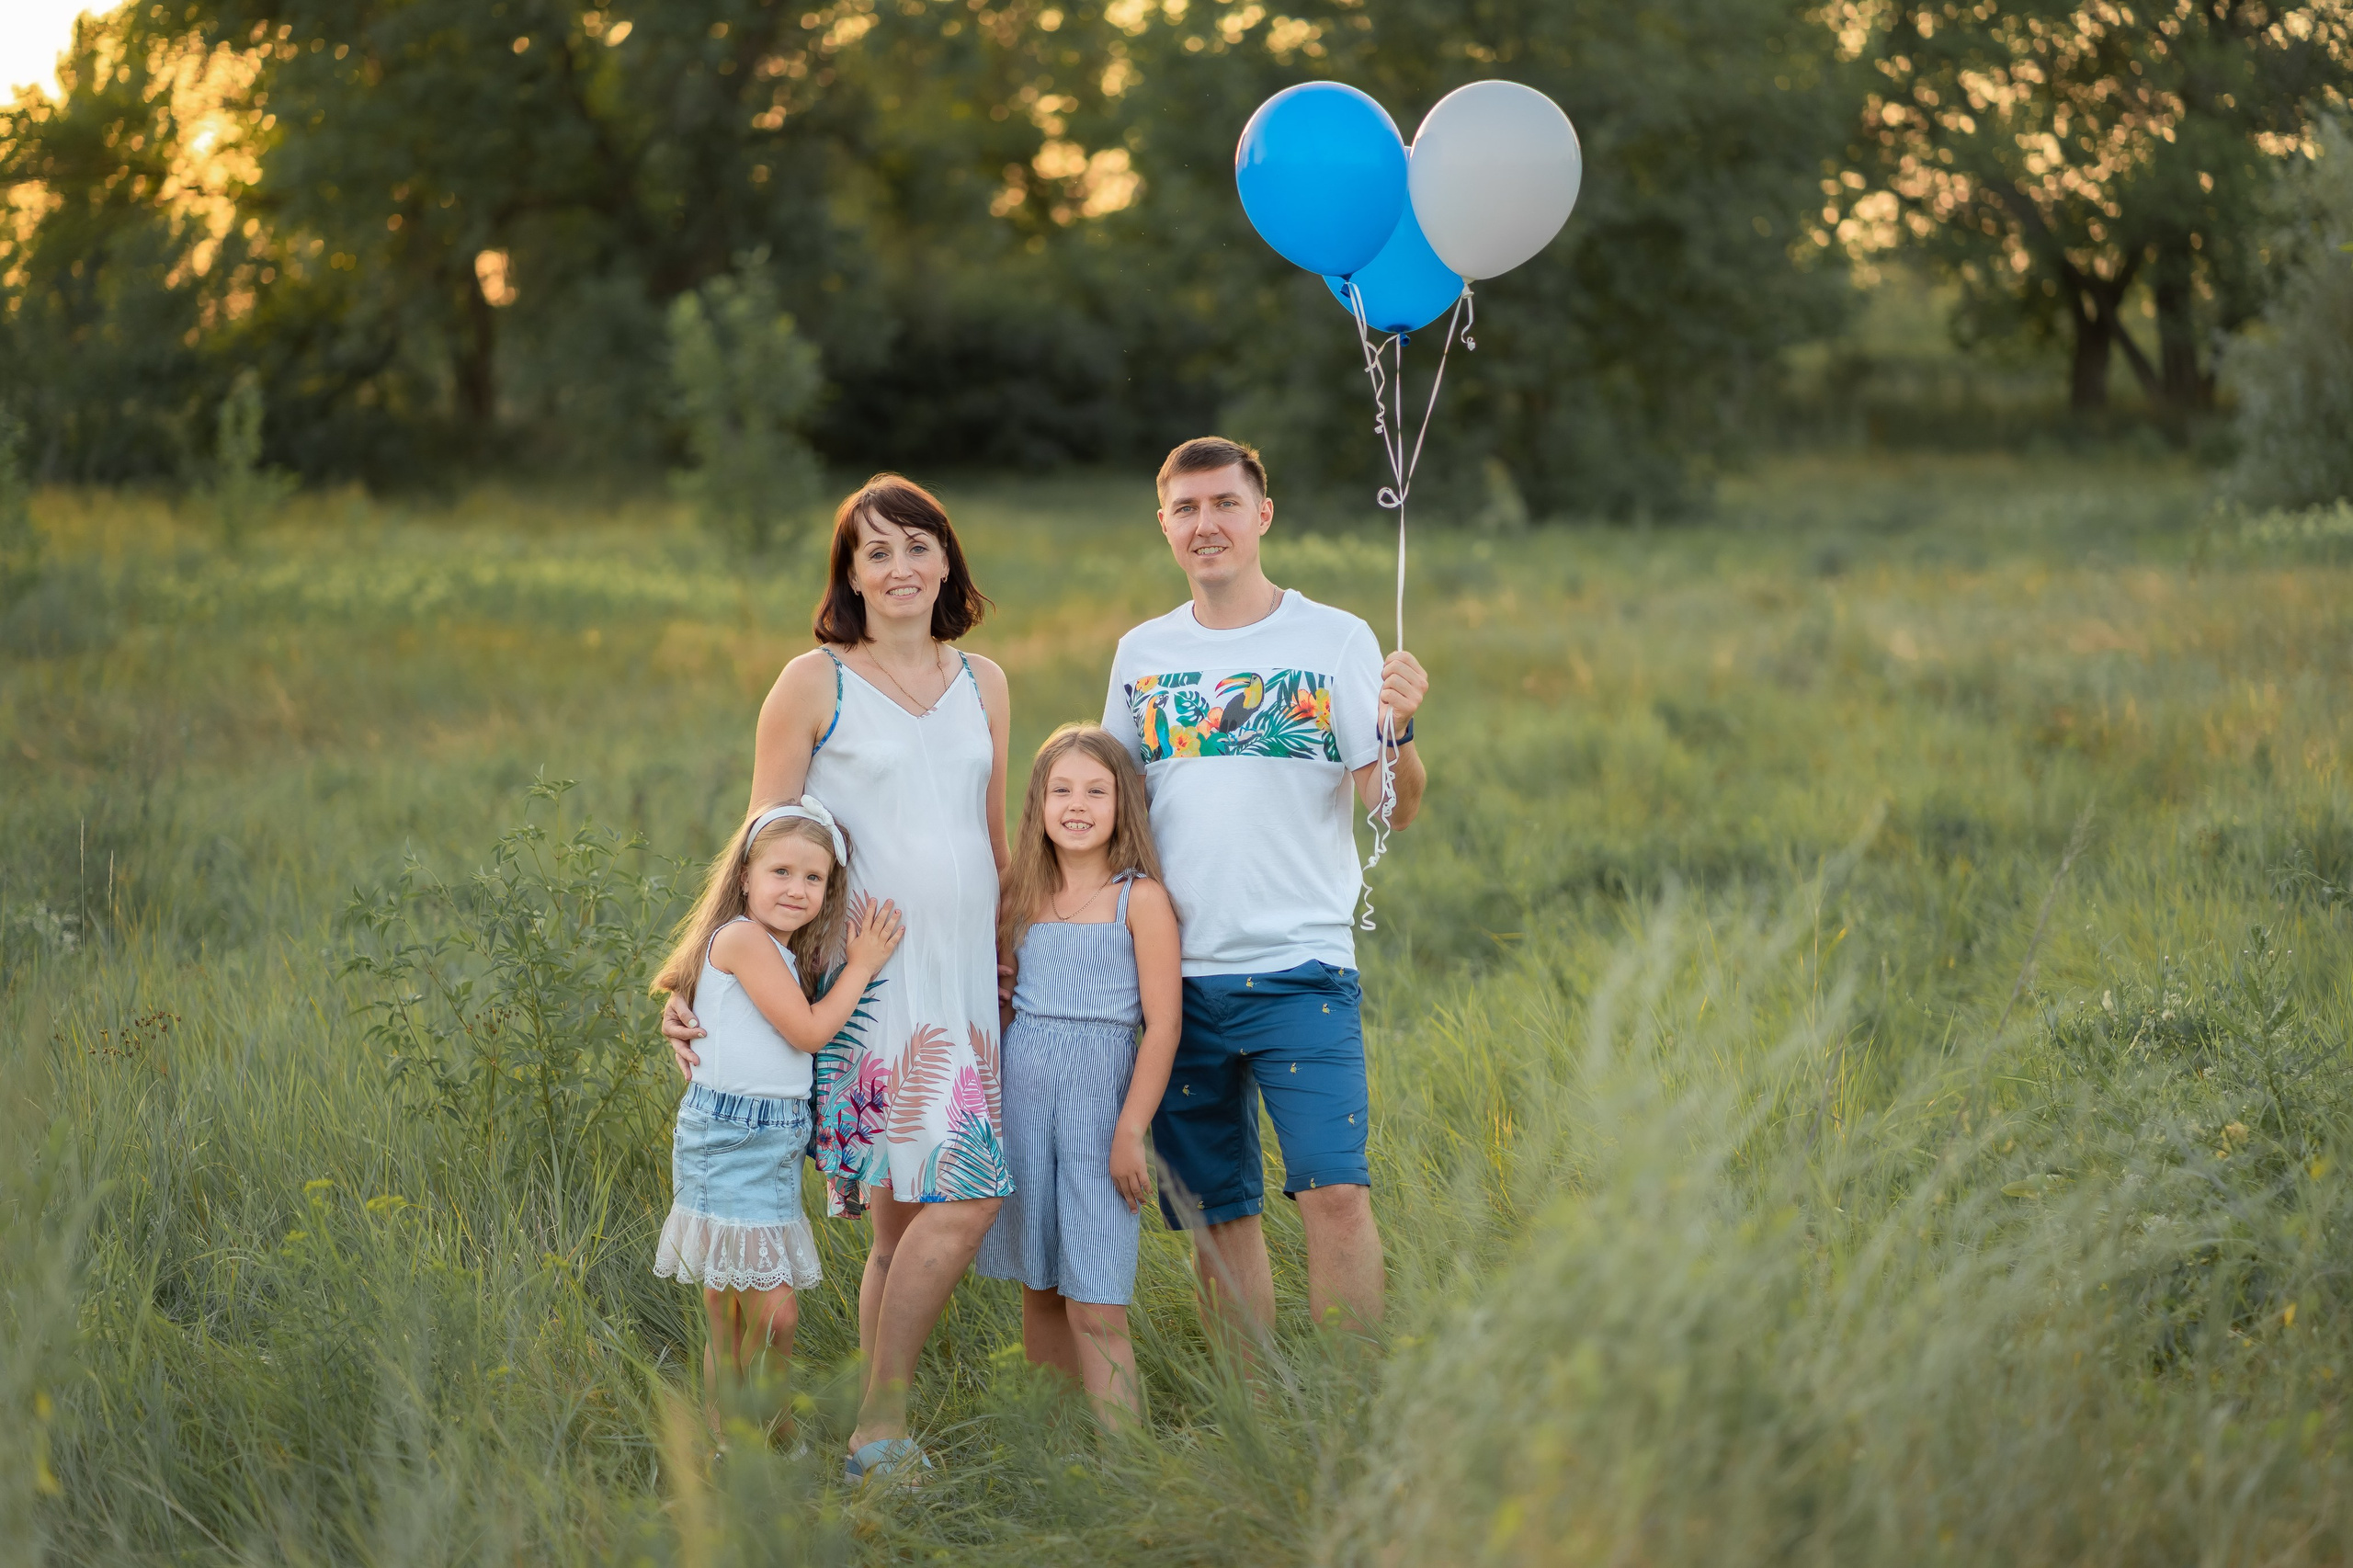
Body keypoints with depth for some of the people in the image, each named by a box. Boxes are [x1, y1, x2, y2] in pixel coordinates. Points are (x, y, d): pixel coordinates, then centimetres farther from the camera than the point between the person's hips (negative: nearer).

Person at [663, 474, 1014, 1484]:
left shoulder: (983, 684, 15)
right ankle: (881, 1428, -6)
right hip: (869, 978, -5)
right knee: (963, 1196, -16)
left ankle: (881, 1439, 9)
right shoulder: (815, 683, 0)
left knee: (906, 1215, 2)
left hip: (966, 983, 5)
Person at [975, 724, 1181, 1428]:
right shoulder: (1020, 902, 9)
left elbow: (1162, 1026, -8)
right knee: (1040, 1293, 9)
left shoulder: (1141, 900, -4)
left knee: (1095, 1309, -9)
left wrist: (1131, 1132, -13)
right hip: (1020, 1098, 5)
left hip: (1099, 1101, -5)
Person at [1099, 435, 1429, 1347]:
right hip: (1174, 973, 3)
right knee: (1217, 1211, 7)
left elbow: (1395, 810, -5)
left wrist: (1398, 730, -25)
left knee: (1336, 1193, -15)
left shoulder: (1336, 641, 1)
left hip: (1301, 968, -3)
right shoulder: (1140, 654, 11)